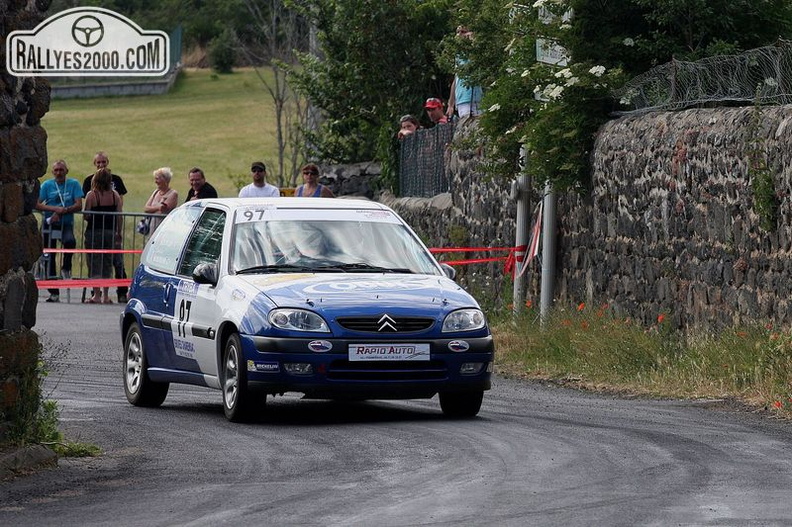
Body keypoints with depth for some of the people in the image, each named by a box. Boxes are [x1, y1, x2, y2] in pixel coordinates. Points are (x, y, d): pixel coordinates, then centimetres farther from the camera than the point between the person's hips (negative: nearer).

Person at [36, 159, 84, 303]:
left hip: (66, 224, -1)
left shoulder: (74, 184, 4)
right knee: (49, 257, 0)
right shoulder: (47, 185, 5)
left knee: (70, 241, -33)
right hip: (49, 224, 1)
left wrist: (62, 211, -16)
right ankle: (54, 292, 6)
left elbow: (79, 205, -3)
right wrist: (54, 209, -17)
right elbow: (37, 205, -3)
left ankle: (66, 268, -5)